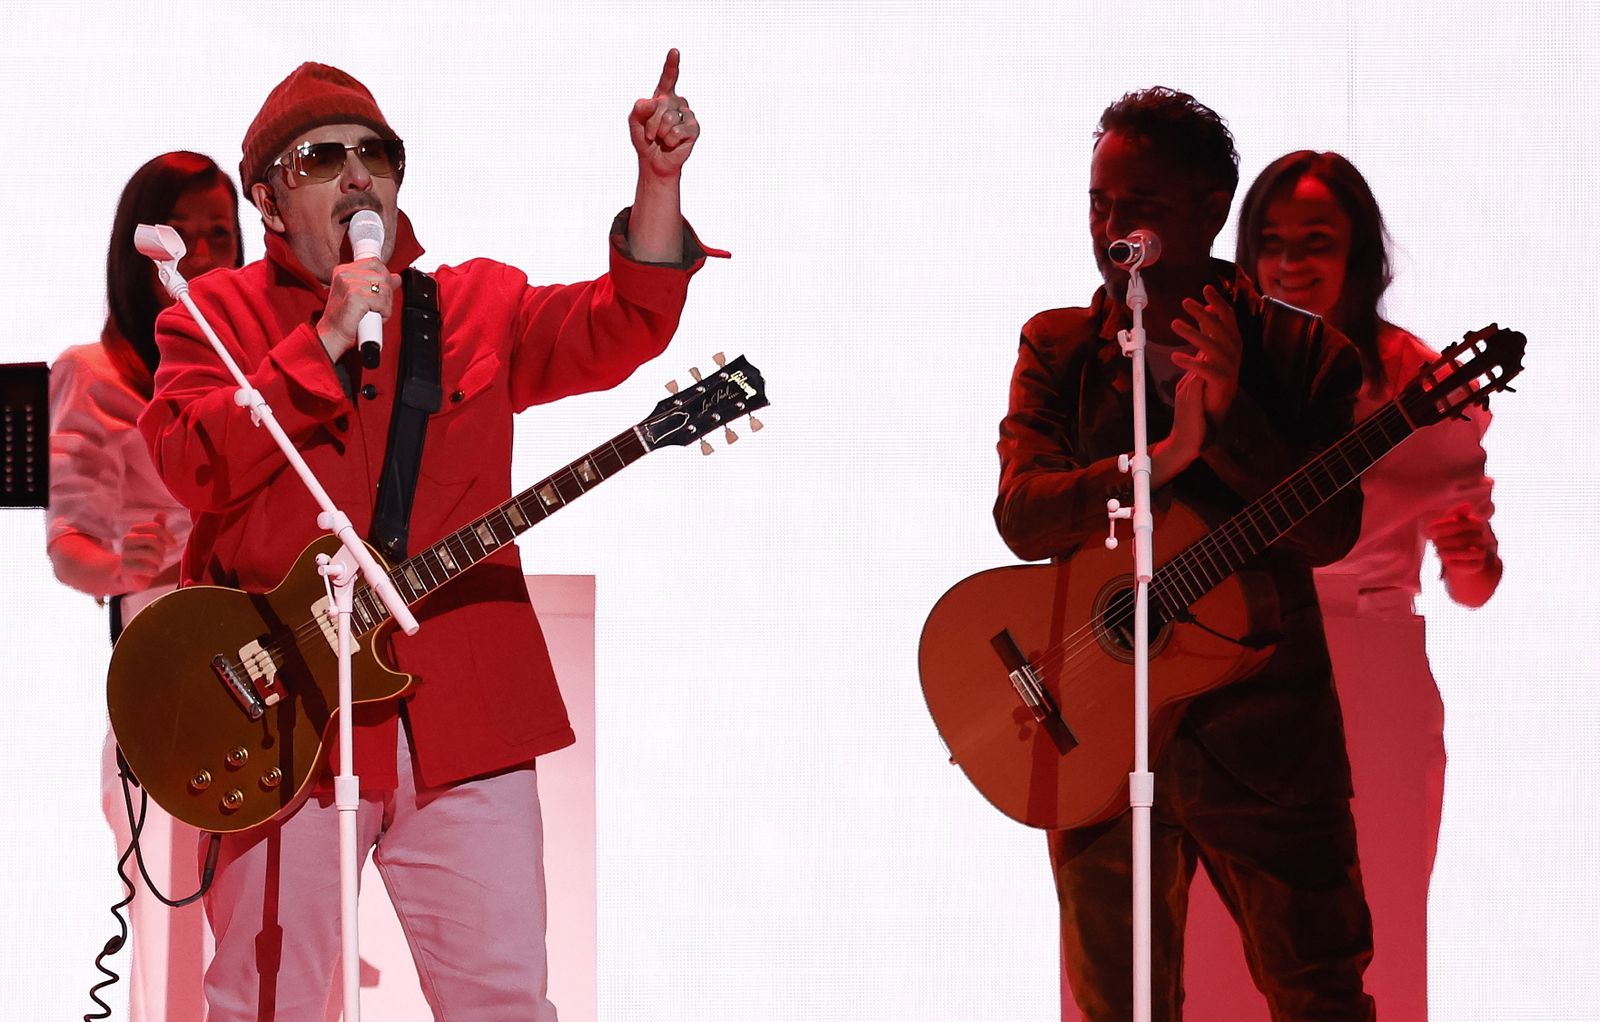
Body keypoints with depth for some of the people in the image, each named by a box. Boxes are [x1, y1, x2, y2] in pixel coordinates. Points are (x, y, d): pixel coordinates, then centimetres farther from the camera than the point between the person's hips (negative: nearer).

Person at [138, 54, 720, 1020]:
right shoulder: (218, 316, 6)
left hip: (463, 722, 2)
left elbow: (615, 329, 0)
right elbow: (191, 461, -11)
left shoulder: (479, 307, 15)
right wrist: (327, 341, -13)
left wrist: (659, 182, -14)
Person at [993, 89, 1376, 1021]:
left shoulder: (1302, 352, 0)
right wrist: (1165, 455, -22)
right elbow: (1024, 518, -8)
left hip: (1265, 734, -2)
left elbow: (1328, 533, -11)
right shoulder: (1058, 348, 6)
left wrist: (1230, 418, -24)